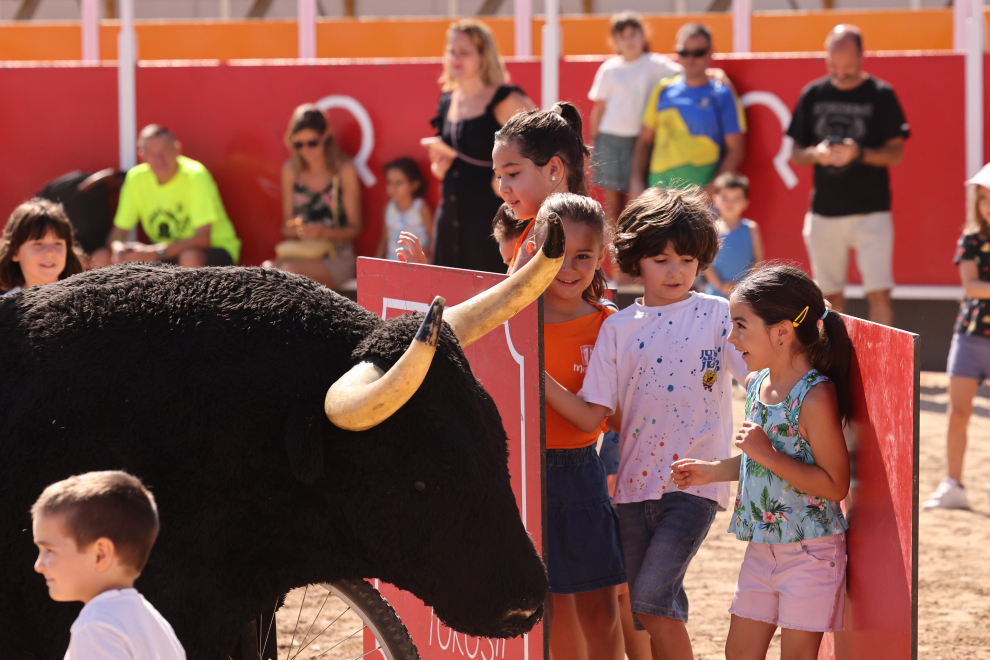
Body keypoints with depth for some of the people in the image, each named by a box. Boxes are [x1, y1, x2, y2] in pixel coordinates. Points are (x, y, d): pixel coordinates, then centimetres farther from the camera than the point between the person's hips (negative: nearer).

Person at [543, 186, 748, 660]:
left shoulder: (717, 315, 1)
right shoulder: (618, 328, 7)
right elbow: (590, 416, 1)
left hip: (695, 482, -4)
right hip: (635, 483, 4)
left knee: (651, 597, -18)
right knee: (641, 613, 10)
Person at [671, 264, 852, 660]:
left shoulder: (815, 396, -21)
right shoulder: (757, 385, 5)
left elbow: (834, 485, -24)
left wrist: (766, 454, -26)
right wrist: (712, 471, 12)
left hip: (809, 552, -8)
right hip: (763, 547, 8)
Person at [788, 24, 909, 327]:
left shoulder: (880, 94, -1)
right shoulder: (813, 95, 8)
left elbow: (895, 154, -3)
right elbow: (796, 153, 12)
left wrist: (858, 153, -20)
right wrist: (816, 154, -11)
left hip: (871, 209, -3)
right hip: (824, 210, 3)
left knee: (878, 292, -12)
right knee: (830, 296, 10)